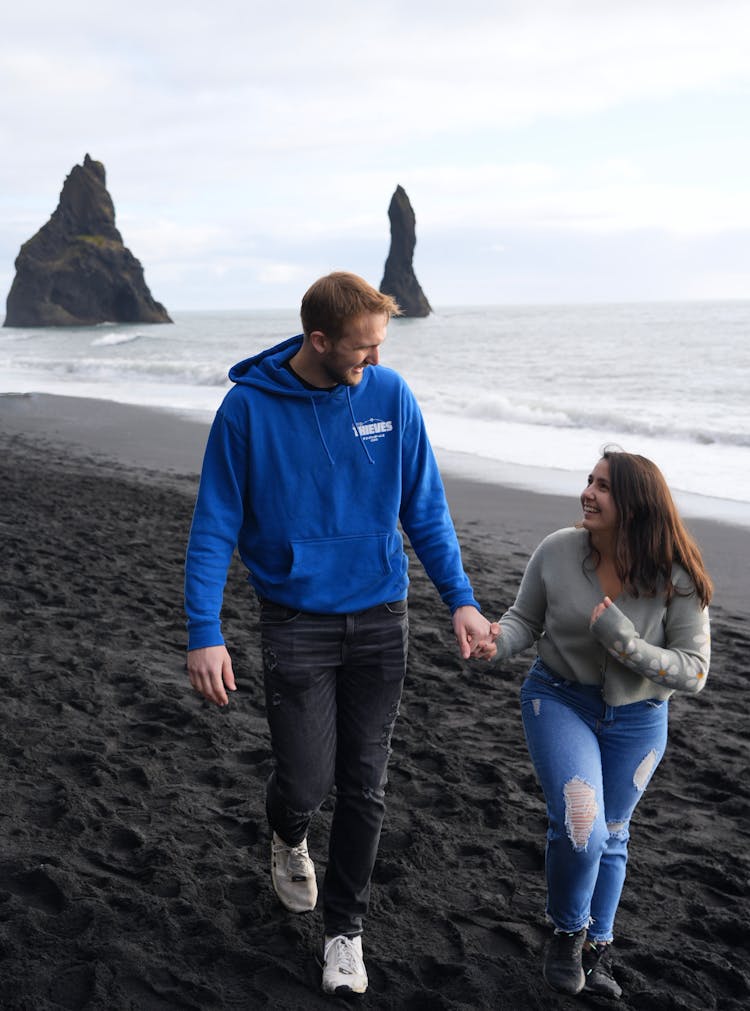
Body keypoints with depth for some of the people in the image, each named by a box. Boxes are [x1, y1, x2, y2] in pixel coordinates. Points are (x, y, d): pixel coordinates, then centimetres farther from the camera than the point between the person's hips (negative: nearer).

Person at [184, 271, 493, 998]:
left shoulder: (390, 395, -5)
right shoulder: (249, 406, -11)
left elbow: (424, 507, 3)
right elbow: (214, 527, -7)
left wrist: (460, 598, -5)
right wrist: (204, 634, -14)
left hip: (380, 621, 2)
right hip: (296, 623, -2)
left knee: (363, 788, 8)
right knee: (307, 780, 0)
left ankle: (345, 928, 29)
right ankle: (288, 838, 39)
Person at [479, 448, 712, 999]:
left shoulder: (676, 578, -21)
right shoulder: (557, 551, -18)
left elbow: (694, 671, -18)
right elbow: (525, 619, -5)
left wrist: (625, 642, -32)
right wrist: (498, 640, -27)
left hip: (637, 720, 1)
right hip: (561, 700, -1)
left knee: (611, 835, 18)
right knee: (579, 829, -17)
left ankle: (597, 947, 42)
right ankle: (568, 932, 15)